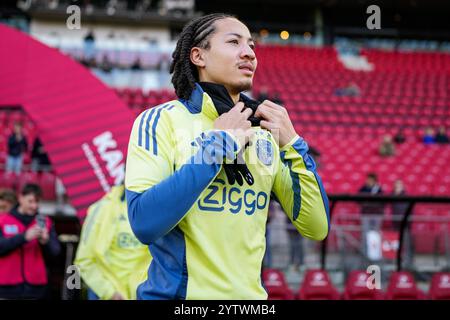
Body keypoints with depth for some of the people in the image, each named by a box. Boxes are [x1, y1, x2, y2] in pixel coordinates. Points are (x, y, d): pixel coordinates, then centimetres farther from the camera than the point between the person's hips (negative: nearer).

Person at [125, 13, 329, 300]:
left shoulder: (265, 133, 4)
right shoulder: (160, 120, -9)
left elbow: (316, 229, 2)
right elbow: (144, 223, -23)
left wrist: (292, 144, -8)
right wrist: (218, 144, -19)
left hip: (249, 294, 5)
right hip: (177, 293, -5)